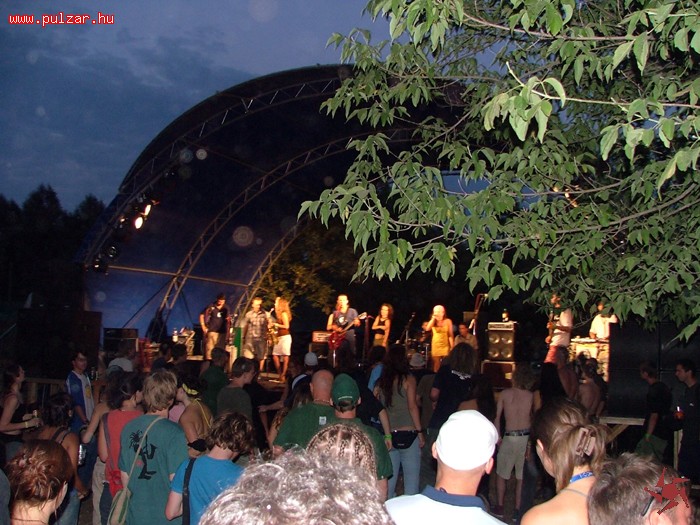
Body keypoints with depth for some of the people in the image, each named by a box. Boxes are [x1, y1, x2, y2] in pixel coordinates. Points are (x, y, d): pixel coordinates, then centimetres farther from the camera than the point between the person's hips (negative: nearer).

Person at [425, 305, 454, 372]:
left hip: (445, 345, -1)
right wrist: (433, 318, -10)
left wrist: (452, 346, -7)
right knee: (436, 365, 0)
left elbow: (451, 334, -1)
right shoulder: (433, 321, 6)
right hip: (435, 345, 2)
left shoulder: (448, 321, 0)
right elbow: (427, 329, -14)